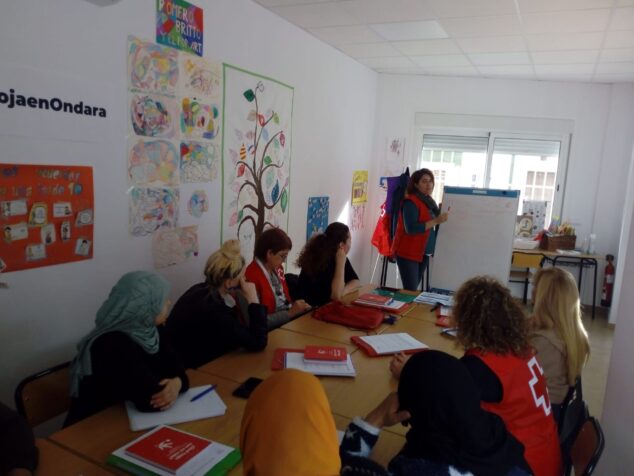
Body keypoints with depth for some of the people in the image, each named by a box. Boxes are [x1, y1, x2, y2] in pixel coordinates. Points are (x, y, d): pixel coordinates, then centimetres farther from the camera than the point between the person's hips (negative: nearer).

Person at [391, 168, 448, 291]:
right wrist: (436, 221, -25)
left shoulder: (430, 201, 12)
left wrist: (441, 216, 5)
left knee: (414, 289, 12)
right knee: (410, 291, -10)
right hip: (408, 253, -8)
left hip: (423, 253, 8)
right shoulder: (410, 202, -14)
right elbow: (411, 228, -25)